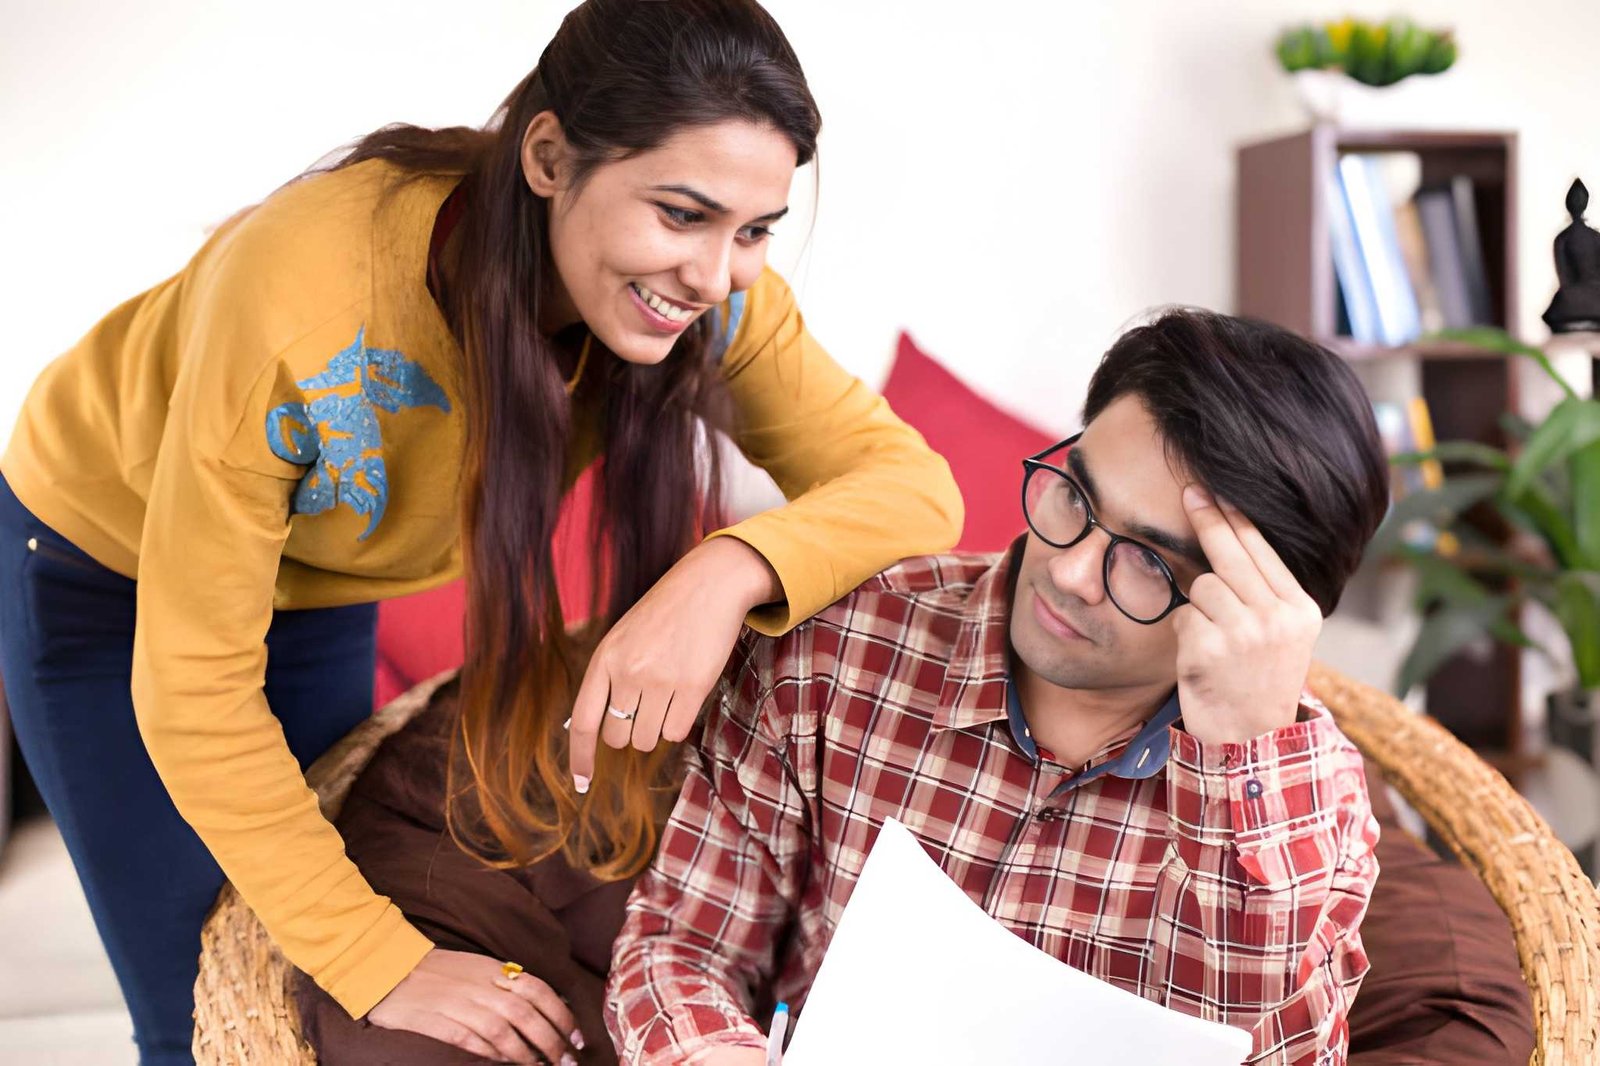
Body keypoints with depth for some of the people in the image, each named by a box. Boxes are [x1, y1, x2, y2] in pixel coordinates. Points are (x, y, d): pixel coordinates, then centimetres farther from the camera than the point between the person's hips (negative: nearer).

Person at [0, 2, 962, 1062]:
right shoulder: (302, 289, -42)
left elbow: (915, 481, -27)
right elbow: (191, 681, -35)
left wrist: (731, 569, -47)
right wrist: (382, 960, -35)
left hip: (321, 588, 4)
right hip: (106, 566, -4)